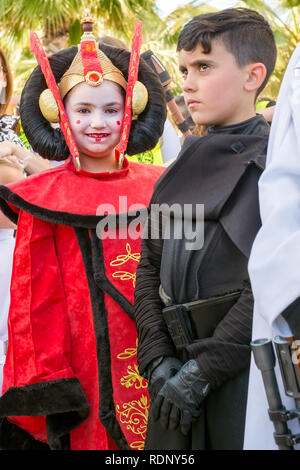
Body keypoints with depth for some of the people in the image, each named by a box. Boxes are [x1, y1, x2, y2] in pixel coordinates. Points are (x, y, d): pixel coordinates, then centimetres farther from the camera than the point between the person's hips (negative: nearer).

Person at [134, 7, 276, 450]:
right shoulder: (185, 168, 14)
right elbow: (150, 267, 11)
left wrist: (203, 370, -16)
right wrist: (158, 360, -2)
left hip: (245, 375, -5)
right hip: (177, 377, 6)